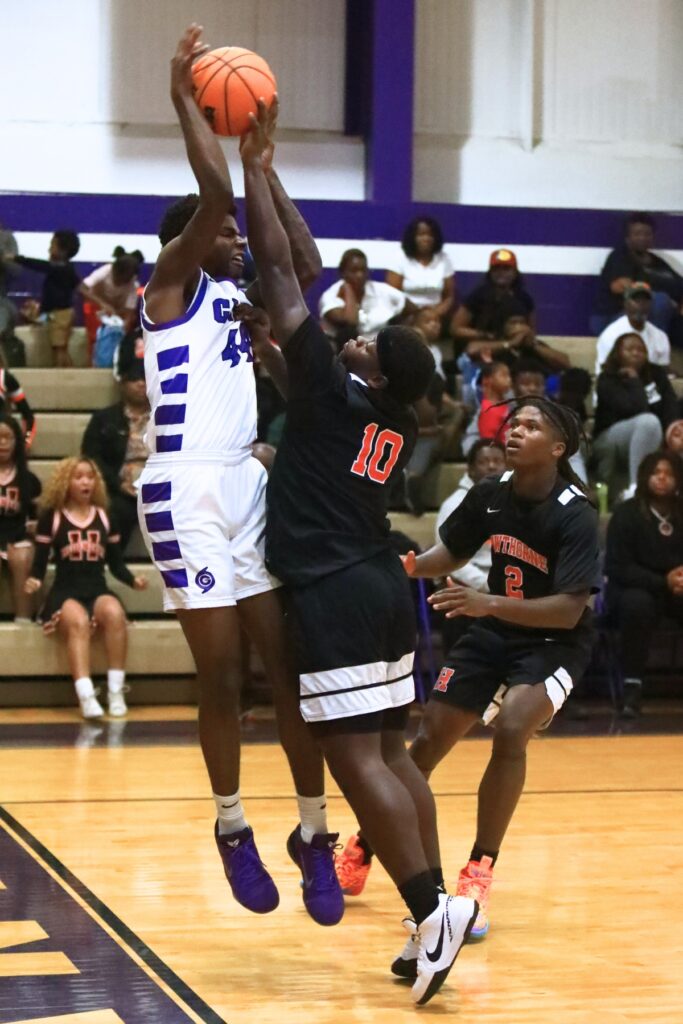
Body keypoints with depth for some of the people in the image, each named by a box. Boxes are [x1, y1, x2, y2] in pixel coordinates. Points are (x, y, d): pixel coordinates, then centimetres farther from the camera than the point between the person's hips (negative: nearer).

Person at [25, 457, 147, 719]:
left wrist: (133, 580, -3)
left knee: (114, 613, -34)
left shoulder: (104, 517, 14)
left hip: (98, 591, 2)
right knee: (78, 622, -37)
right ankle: (86, 697, -50)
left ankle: (116, 692, -30)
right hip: (65, 594, -2)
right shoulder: (51, 518, 6)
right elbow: (40, 562, 6)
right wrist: (34, 580, -16)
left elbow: (116, 563, 16)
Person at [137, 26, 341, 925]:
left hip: (247, 485, 7)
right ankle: (233, 828, 13)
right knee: (221, 672, -2)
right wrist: (185, 100, -9)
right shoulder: (171, 285, -3)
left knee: (290, 664, 3)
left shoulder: (237, 298, 19)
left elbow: (308, 270, 18)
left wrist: (266, 163, 17)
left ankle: (314, 835, 9)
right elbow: (214, 195, -16)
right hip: (186, 488, -7)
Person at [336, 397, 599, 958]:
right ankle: (363, 853, 26)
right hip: (492, 634, 5)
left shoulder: (575, 516, -24)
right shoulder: (489, 495, -8)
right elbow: (452, 553, 9)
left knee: (510, 730, -29)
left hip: (553, 641, -5)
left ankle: (479, 876, -17)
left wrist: (490, 604, -41)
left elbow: (569, 610, -30)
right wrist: (409, 564, -12)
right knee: (428, 740, 6)